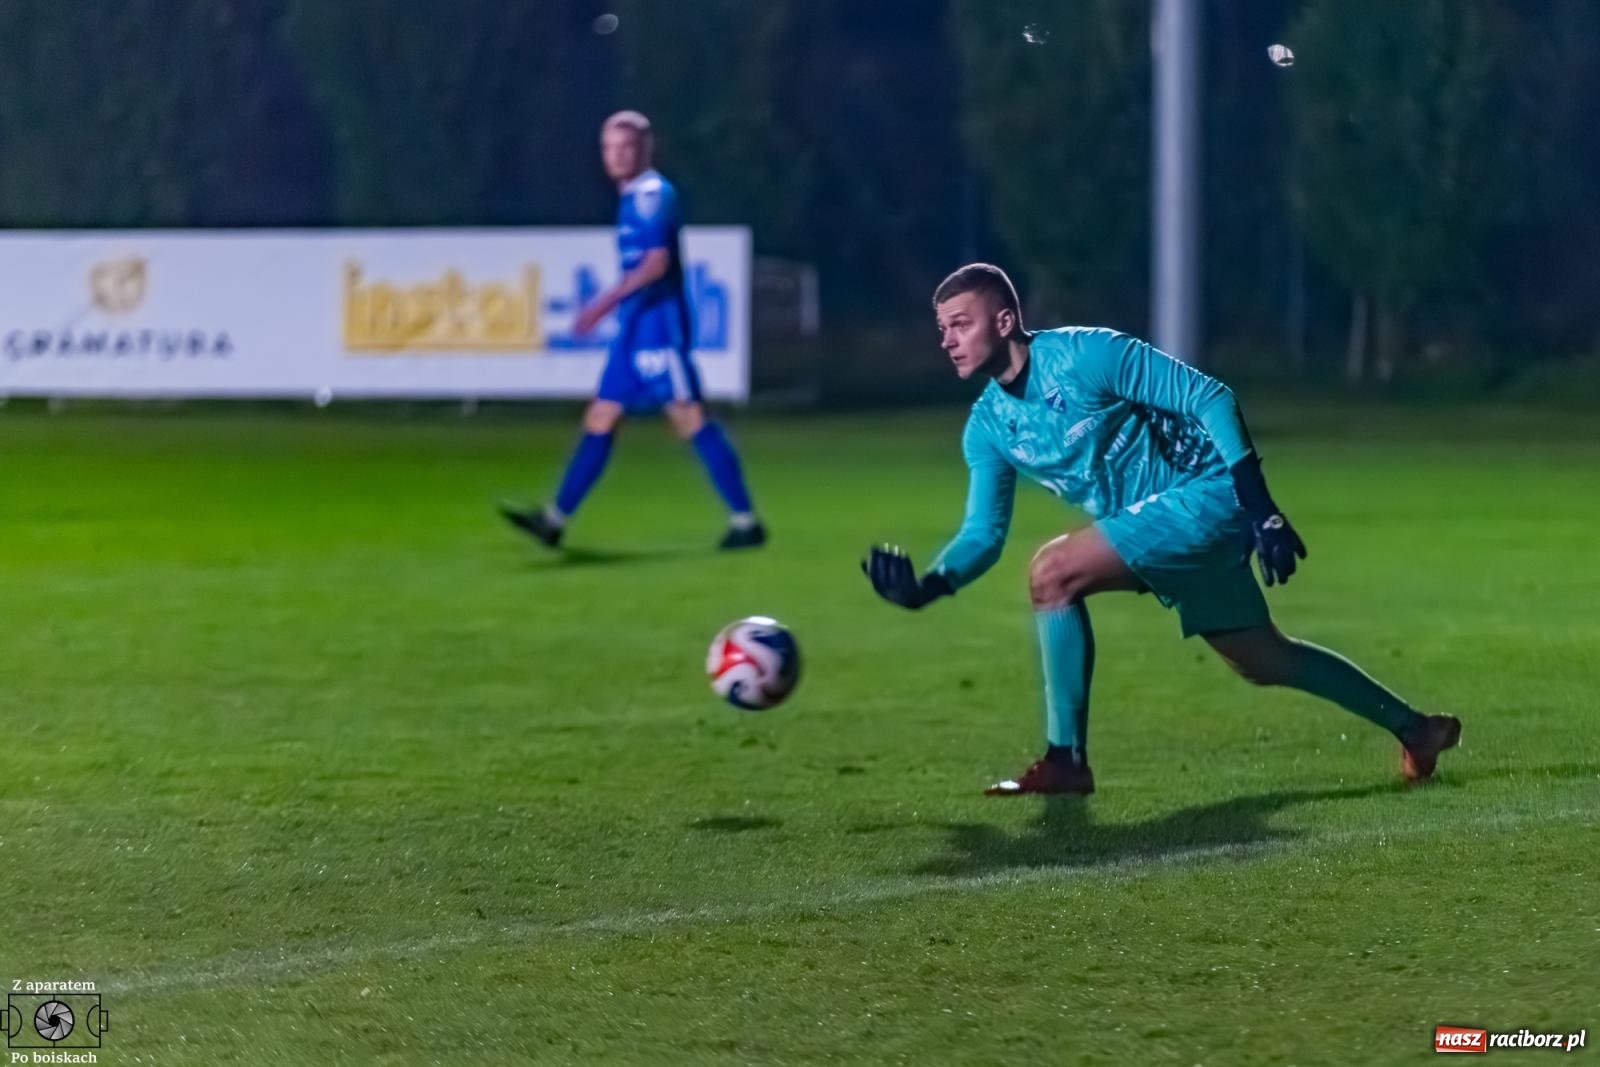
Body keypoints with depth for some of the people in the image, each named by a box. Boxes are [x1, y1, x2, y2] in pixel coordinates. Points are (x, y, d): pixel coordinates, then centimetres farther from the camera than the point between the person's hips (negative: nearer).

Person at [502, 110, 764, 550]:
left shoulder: (653, 193, -11)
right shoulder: (632, 197, 17)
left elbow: (657, 262, -21)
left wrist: (607, 301, -24)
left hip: (659, 327, -10)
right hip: (635, 330, 10)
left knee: (690, 419, -9)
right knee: (600, 422, 8)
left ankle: (745, 521, -6)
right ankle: (555, 518, 9)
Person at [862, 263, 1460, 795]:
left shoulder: (1084, 354, -20)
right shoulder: (987, 428, 2)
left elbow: (1210, 398, -19)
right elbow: (984, 532, 5)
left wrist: (1258, 506, -24)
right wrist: (930, 586, -16)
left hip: (1208, 495, -8)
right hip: (1158, 529, 8)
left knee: (1053, 571, -22)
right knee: (1261, 660, 17)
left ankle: (1066, 761, -16)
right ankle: (1414, 729, 35)